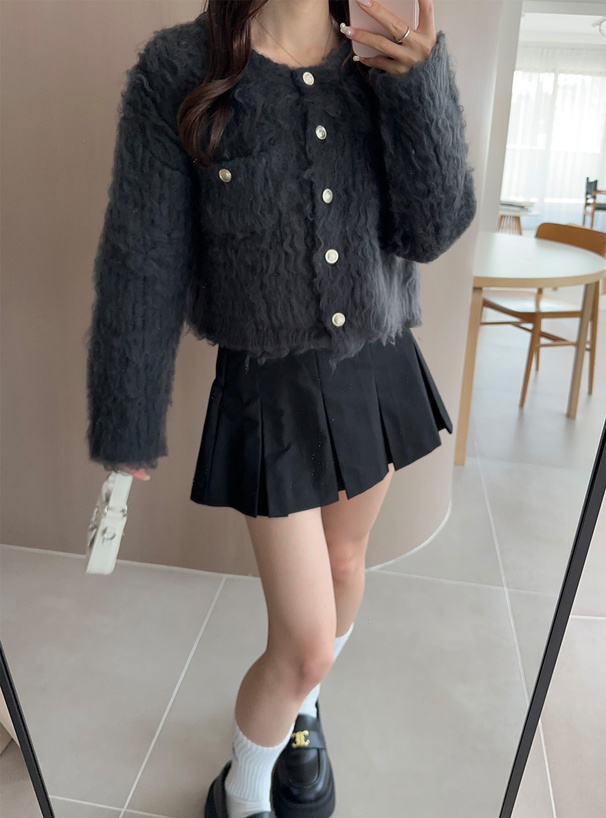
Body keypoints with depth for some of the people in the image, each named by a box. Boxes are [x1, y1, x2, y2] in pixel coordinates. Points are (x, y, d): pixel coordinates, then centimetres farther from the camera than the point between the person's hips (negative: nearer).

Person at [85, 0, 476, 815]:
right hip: (271, 390, -4)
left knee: (344, 566, 21)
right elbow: (142, 264, -10)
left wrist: (422, 87, -23)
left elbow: (433, 229, -8)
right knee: (307, 645, 0)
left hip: (377, 373, 5)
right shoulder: (179, 71, -12)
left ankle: (300, 716, 52)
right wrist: (126, 425, -5)